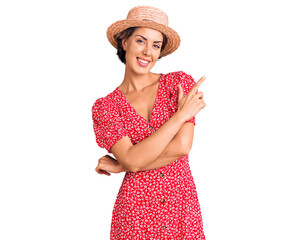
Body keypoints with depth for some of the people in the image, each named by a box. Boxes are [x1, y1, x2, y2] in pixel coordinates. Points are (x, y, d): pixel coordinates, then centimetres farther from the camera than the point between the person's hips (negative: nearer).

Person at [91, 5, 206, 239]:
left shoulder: (180, 82, -3)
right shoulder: (105, 106, -3)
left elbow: (182, 146, -14)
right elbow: (132, 159, -17)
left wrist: (120, 166, -9)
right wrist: (180, 115, -16)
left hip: (183, 208, 1)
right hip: (135, 211, -1)